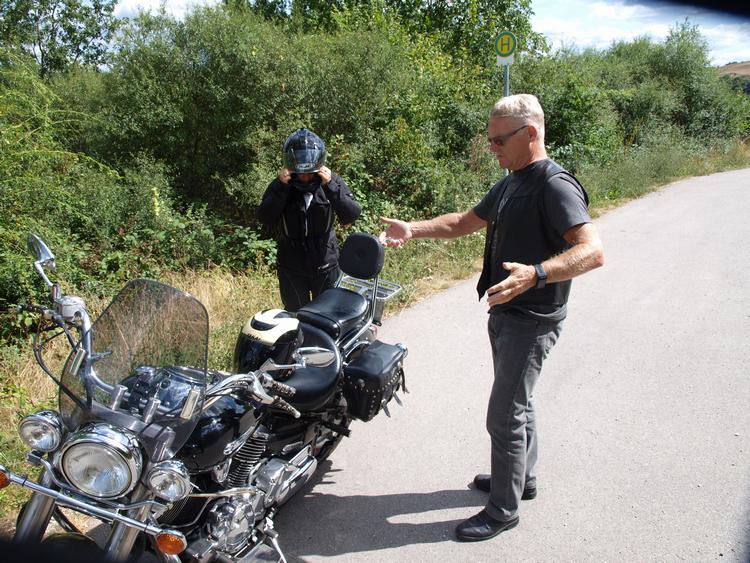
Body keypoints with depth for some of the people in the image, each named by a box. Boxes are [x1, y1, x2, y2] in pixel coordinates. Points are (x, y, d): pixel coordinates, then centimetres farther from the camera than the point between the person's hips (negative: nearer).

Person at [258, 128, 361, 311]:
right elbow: (266, 219, -17)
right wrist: (281, 187, -26)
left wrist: (330, 187, -28)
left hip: (325, 265, 0)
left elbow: (352, 215, -18)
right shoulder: (279, 185, -7)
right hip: (291, 267, 0)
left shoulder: (332, 181, -8)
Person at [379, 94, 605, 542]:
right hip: (506, 313, 10)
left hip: (532, 321, -10)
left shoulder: (555, 186, -21)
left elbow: (593, 251, -31)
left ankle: (504, 509, 15)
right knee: (518, 402, 22)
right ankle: (523, 477, 41)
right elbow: (464, 222, 18)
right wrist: (413, 229, 5)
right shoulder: (510, 184, 11)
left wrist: (535, 274, -46)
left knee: (505, 416, -2)